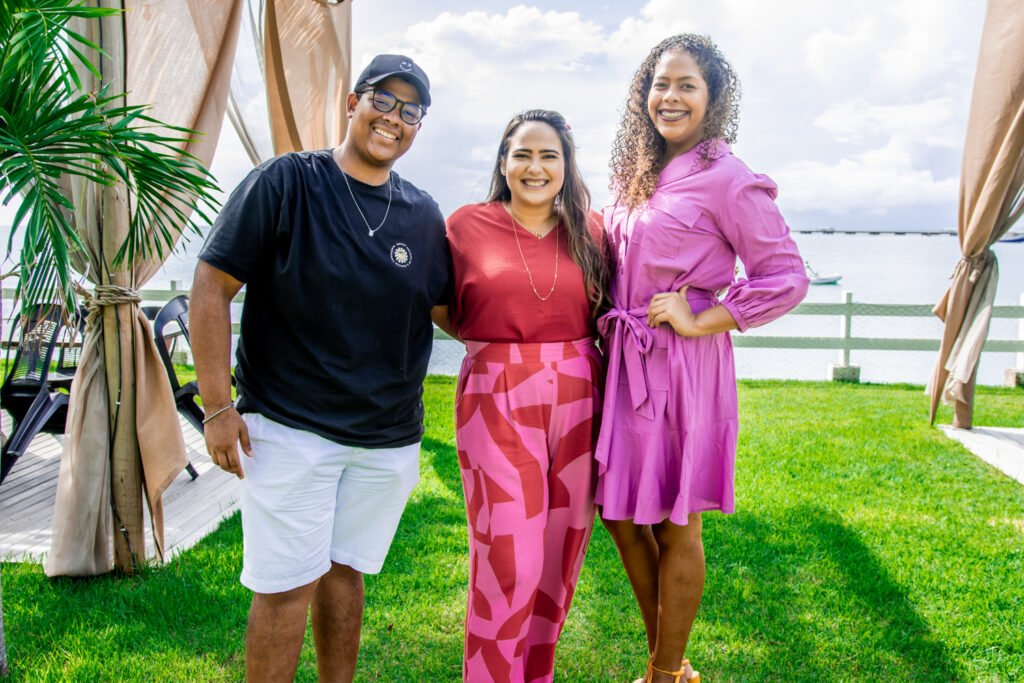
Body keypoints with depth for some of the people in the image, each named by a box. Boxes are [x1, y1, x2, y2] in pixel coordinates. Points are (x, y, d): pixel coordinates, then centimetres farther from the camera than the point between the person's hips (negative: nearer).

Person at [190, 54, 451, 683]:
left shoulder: (424, 216, 7)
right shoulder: (285, 183, -6)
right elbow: (213, 286, -7)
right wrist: (218, 406, -11)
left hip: (389, 437, 4)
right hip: (289, 426, -4)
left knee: (345, 570, 15)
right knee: (288, 587, -1)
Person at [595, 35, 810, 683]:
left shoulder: (729, 180, -9)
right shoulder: (635, 175, 13)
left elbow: (787, 277, -11)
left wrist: (699, 322, -15)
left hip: (685, 369, -7)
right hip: (626, 363, 8)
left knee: (675, 529, 5)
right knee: (623, 516, 14)